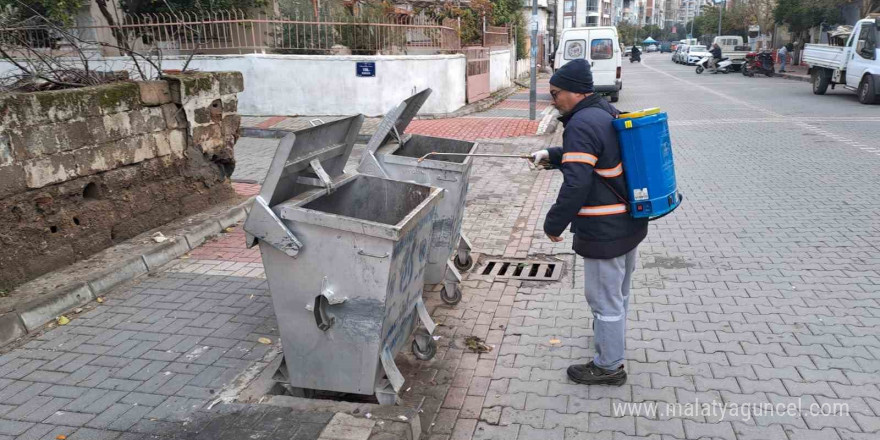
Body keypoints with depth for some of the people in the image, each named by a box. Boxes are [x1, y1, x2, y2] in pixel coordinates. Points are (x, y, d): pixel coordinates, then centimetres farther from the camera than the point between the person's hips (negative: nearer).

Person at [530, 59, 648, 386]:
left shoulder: (581, 124, -22)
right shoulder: (609, 112, 9)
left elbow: (576, 185, -27)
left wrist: (553, 224, -17)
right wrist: (553, 156, 19)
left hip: (605, 231, -10)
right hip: (631, 222, 10)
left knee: (604, 297, 5)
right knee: (619, 290, 27)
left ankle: (609, 366, 19)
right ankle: (612, 331, 49)